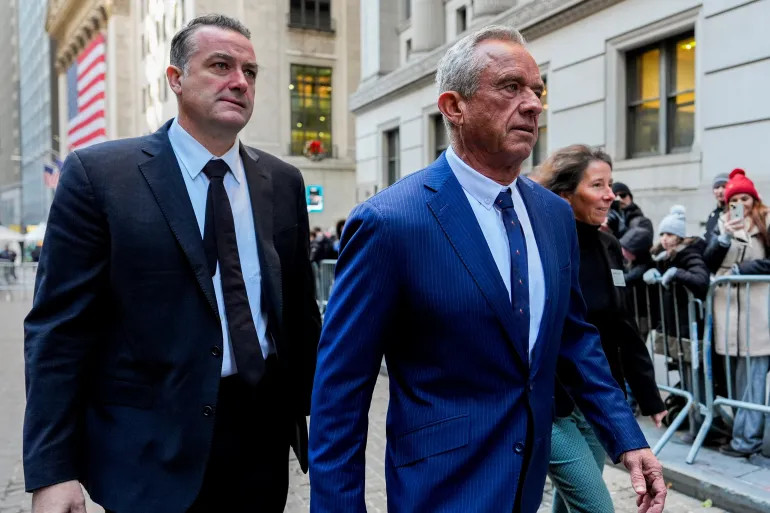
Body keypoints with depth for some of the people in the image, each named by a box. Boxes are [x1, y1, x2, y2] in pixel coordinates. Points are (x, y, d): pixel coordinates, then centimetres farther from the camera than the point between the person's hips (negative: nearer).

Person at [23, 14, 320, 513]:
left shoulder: (283, 182, 5)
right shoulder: (98, 174, -7)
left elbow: (300, 314, 8)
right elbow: (59, 329, -8)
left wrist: (319, 420, 9)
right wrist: (52, 472, -11)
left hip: (263, 441, 4)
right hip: (153, 451, -3)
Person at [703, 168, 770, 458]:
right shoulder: (722, 224, 13)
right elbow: (708, 263, 3)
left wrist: (740, 270, -9)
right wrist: (724, 238, -12)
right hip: (729, 305, 4)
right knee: (739, 373, 8)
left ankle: (747, 438, -2)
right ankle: (745, 430, 15)